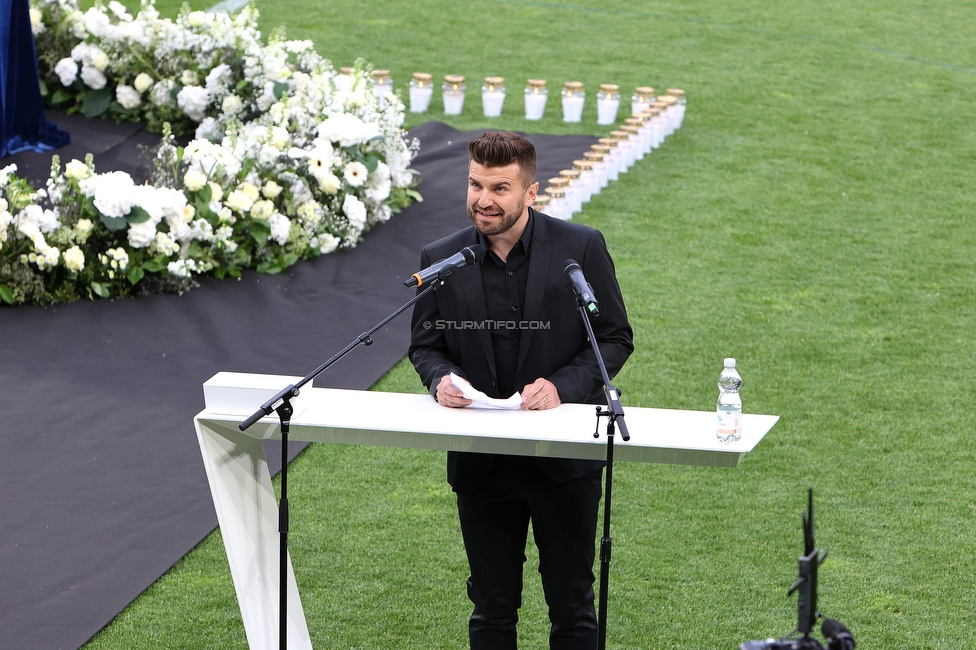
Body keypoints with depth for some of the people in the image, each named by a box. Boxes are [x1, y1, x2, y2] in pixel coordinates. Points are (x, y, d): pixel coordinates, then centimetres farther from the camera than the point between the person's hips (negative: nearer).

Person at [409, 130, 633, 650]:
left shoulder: (581, 248, -7)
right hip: (481, 466, 2)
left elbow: (615, 338, -2)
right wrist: (441, 378, -13)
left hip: (566, 462, -2)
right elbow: (424, 343, 10)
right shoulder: (441, 260, -1)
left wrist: (563, 385, -18)